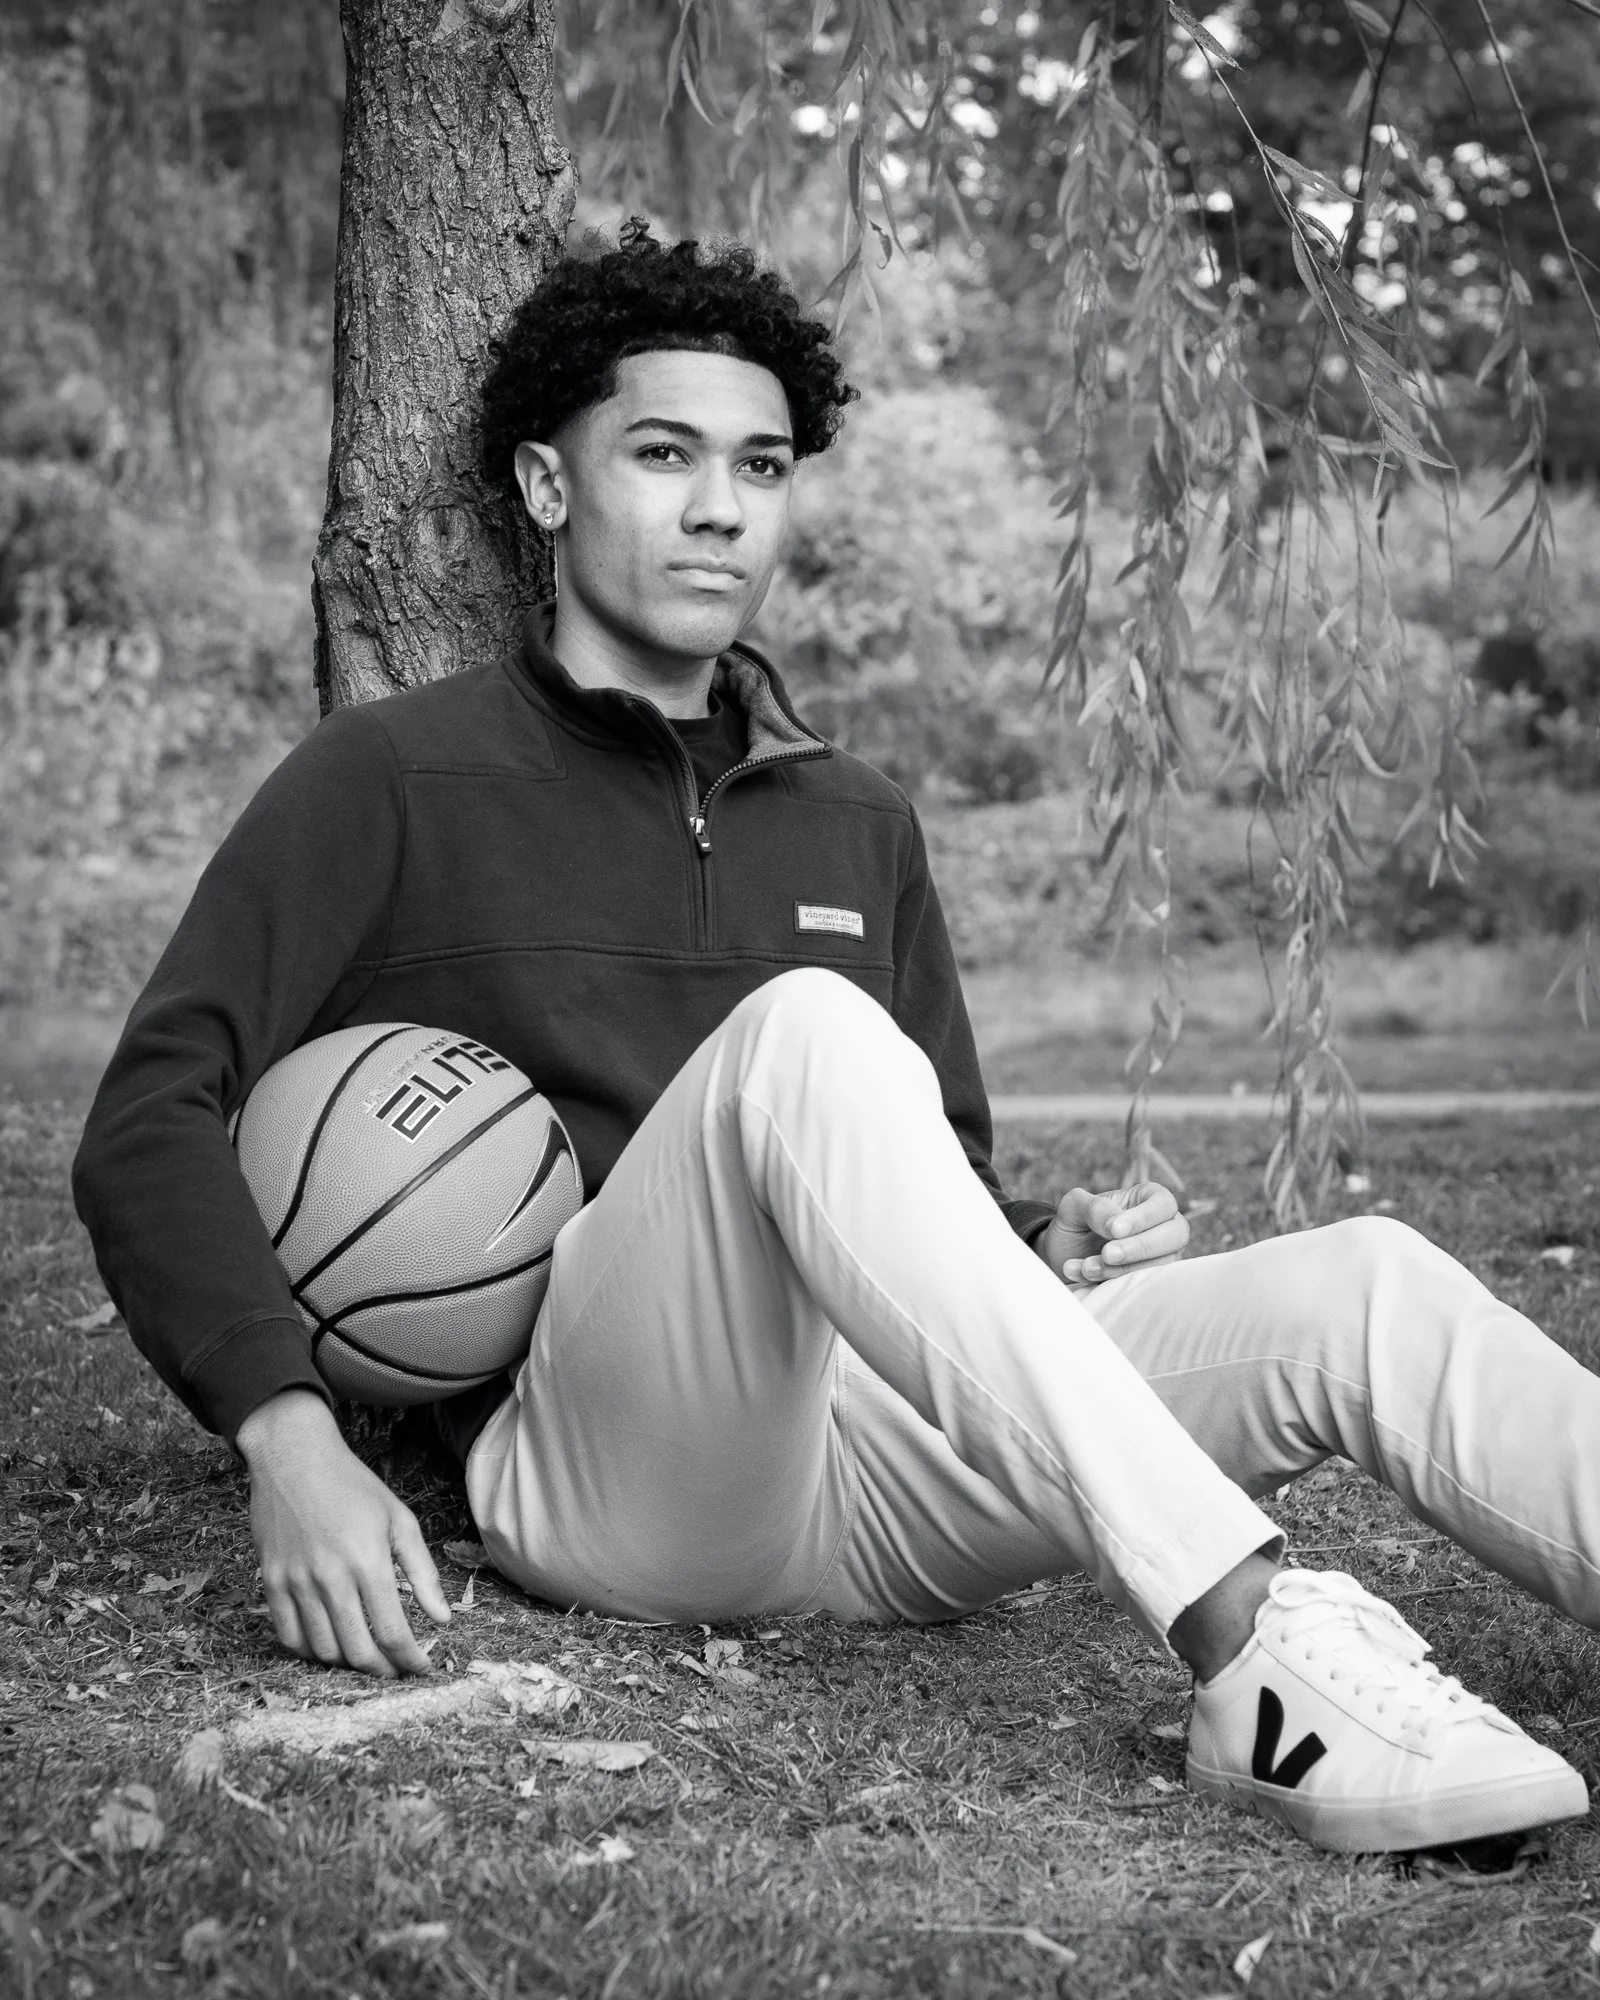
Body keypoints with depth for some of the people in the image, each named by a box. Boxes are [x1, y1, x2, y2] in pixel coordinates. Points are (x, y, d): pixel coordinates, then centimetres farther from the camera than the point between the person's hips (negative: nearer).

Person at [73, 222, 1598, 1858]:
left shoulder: (855, 823, 23)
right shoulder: (394, 780, 8)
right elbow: (152, 1123, 0)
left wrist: (1047, 1253, 2)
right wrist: (289, 1440, -17)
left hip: (877, 1488, 5)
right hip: (593, 1462, -5)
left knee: (1365, 1284, -18)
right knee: (802, 1030, -33)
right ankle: (1255, 1655, -44)